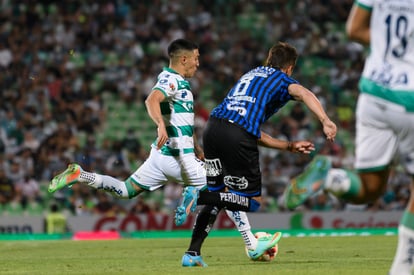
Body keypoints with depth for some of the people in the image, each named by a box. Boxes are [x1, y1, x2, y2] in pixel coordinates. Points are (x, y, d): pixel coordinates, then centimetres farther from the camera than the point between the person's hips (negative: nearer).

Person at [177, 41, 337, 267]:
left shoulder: (250, 75, 34)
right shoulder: (281, 79, 15)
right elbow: (303, 93, -12)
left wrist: (289, 146, 38)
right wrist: (325, 121, -23)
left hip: (212, 127, 7)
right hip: (238, 137, -7)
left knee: (218, 196, 22)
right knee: (252, 201, 5)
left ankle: (192, 252, 12)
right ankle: (199, 196, -16)